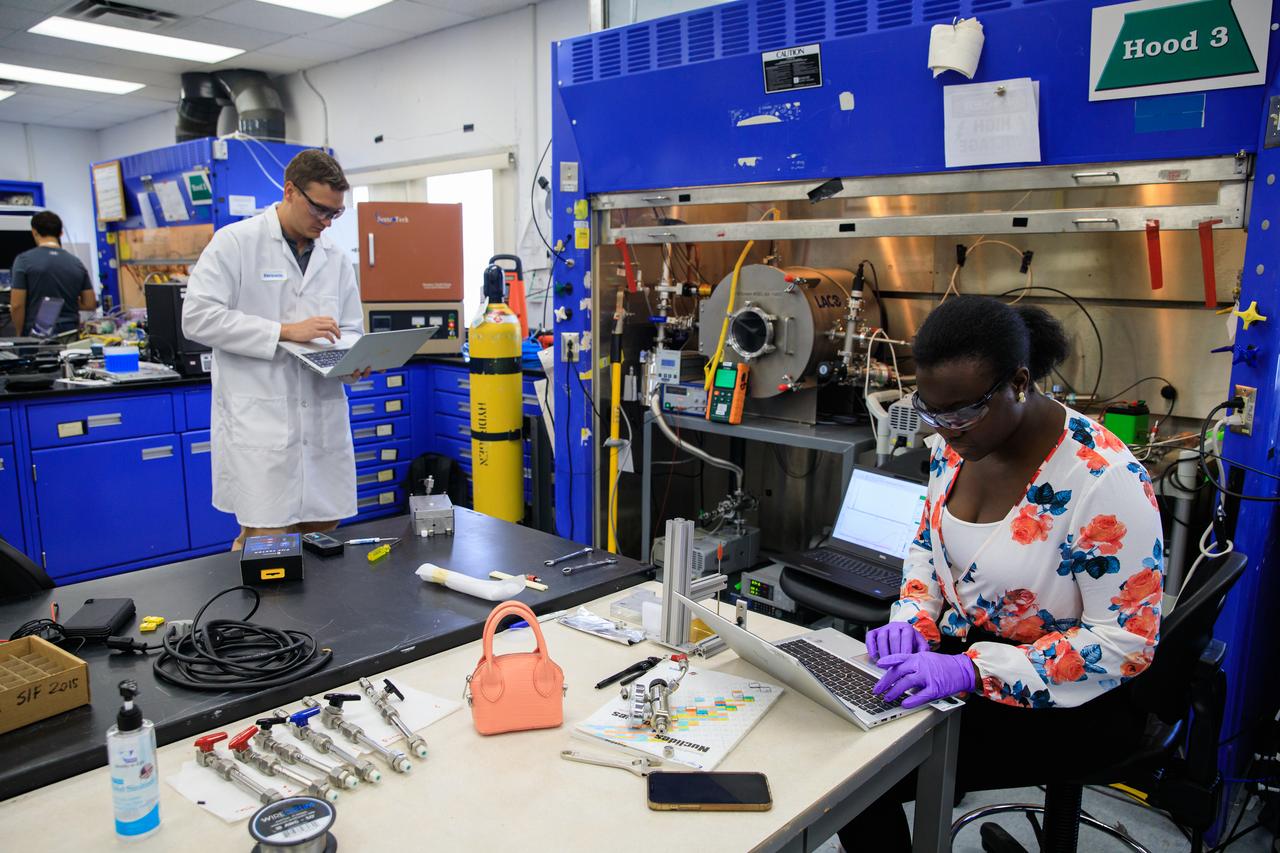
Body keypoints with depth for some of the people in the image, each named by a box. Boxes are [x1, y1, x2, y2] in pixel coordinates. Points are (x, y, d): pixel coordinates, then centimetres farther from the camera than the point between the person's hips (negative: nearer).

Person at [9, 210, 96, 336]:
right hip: (70, 333, 3)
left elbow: (16, 305, -8)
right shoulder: (76, 263, 5)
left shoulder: (24, 260, -6)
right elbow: (90, 304, 8)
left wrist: (19, 335, 5)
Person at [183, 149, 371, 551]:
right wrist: (285, 330, -17)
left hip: (323, 424, 5)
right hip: (259, 424, -5)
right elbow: (198, 317, -10)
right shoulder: (234, 242, -1)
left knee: (322, 542, 7)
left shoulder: (335, 257, 14)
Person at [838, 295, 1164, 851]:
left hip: (1064, 700, -6)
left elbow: (1127, 640, -22)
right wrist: (913, 619, -8)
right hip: (962, 648, 7)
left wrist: (973, 671, -30)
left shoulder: (1103, 477, -25)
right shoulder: (954, 443, -4)